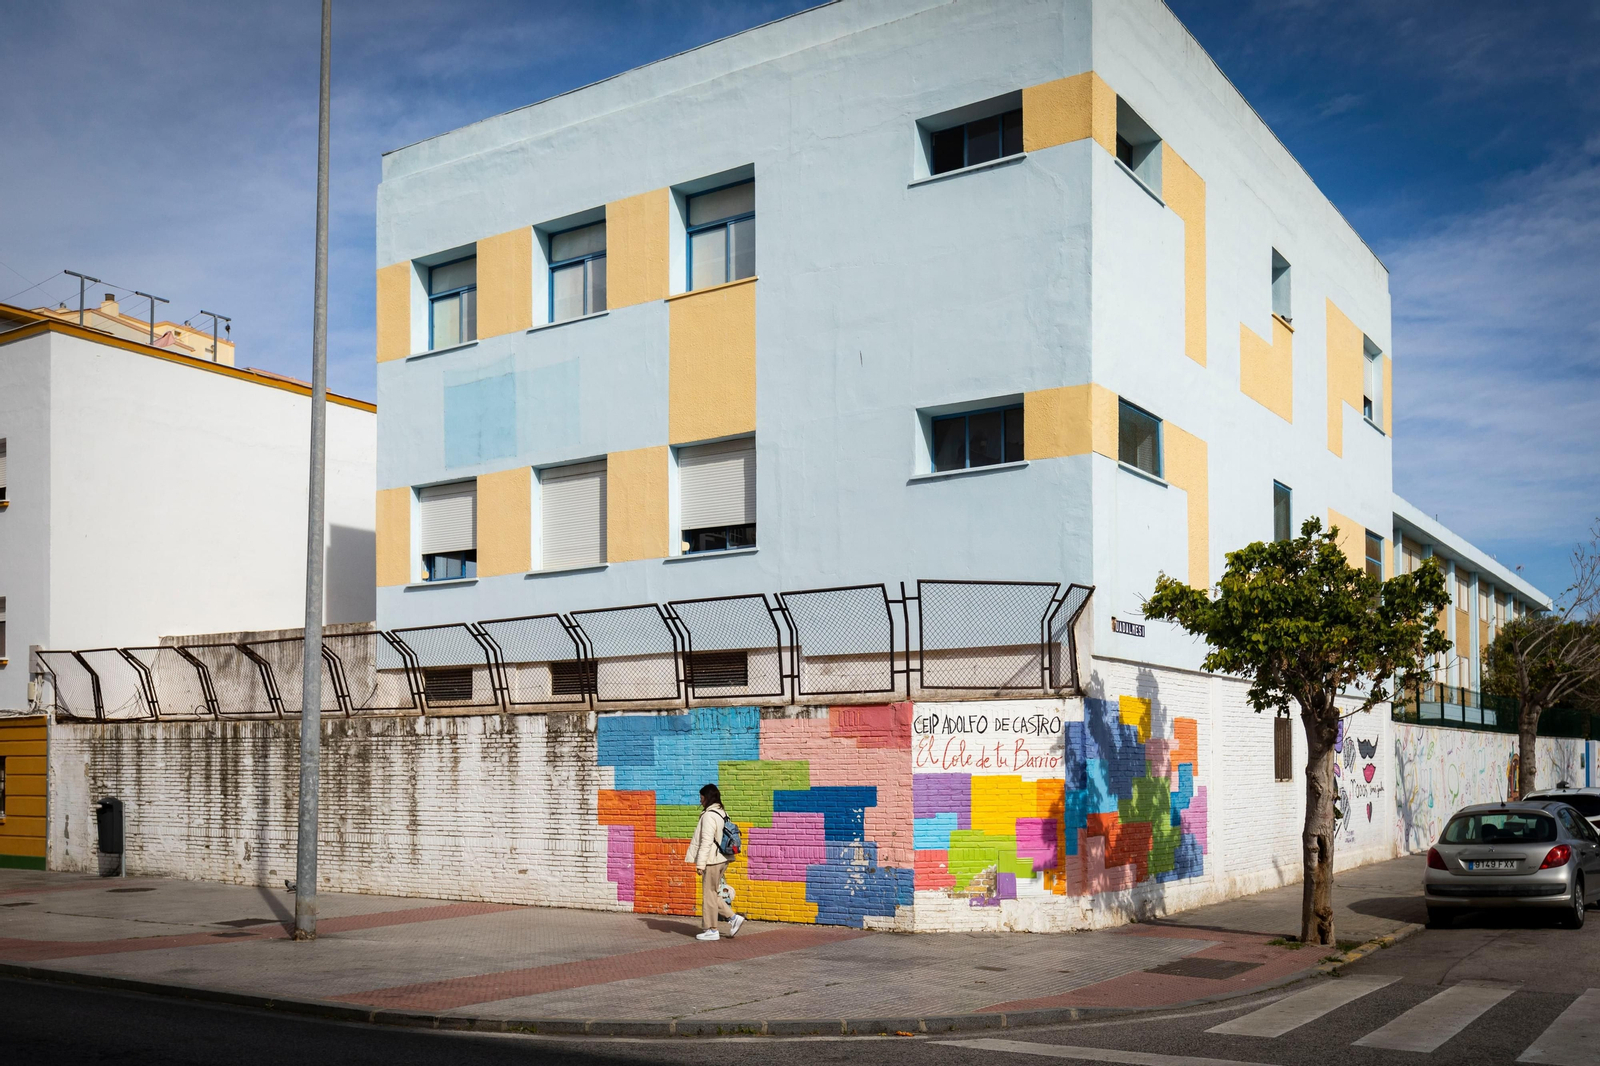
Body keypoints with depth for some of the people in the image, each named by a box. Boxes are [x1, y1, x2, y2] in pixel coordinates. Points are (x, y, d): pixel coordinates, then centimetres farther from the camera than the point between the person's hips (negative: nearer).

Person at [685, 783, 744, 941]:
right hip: (721, 859, 9)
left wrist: (700, 863, -18)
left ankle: (711, 930, 7)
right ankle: (733, 918, 13)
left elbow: (706, 841, -20)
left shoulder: (709, 815, -16)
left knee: (709, 895, 0)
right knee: (712, 894, 17)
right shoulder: (722, 813, 13)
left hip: (712, 861, -9)